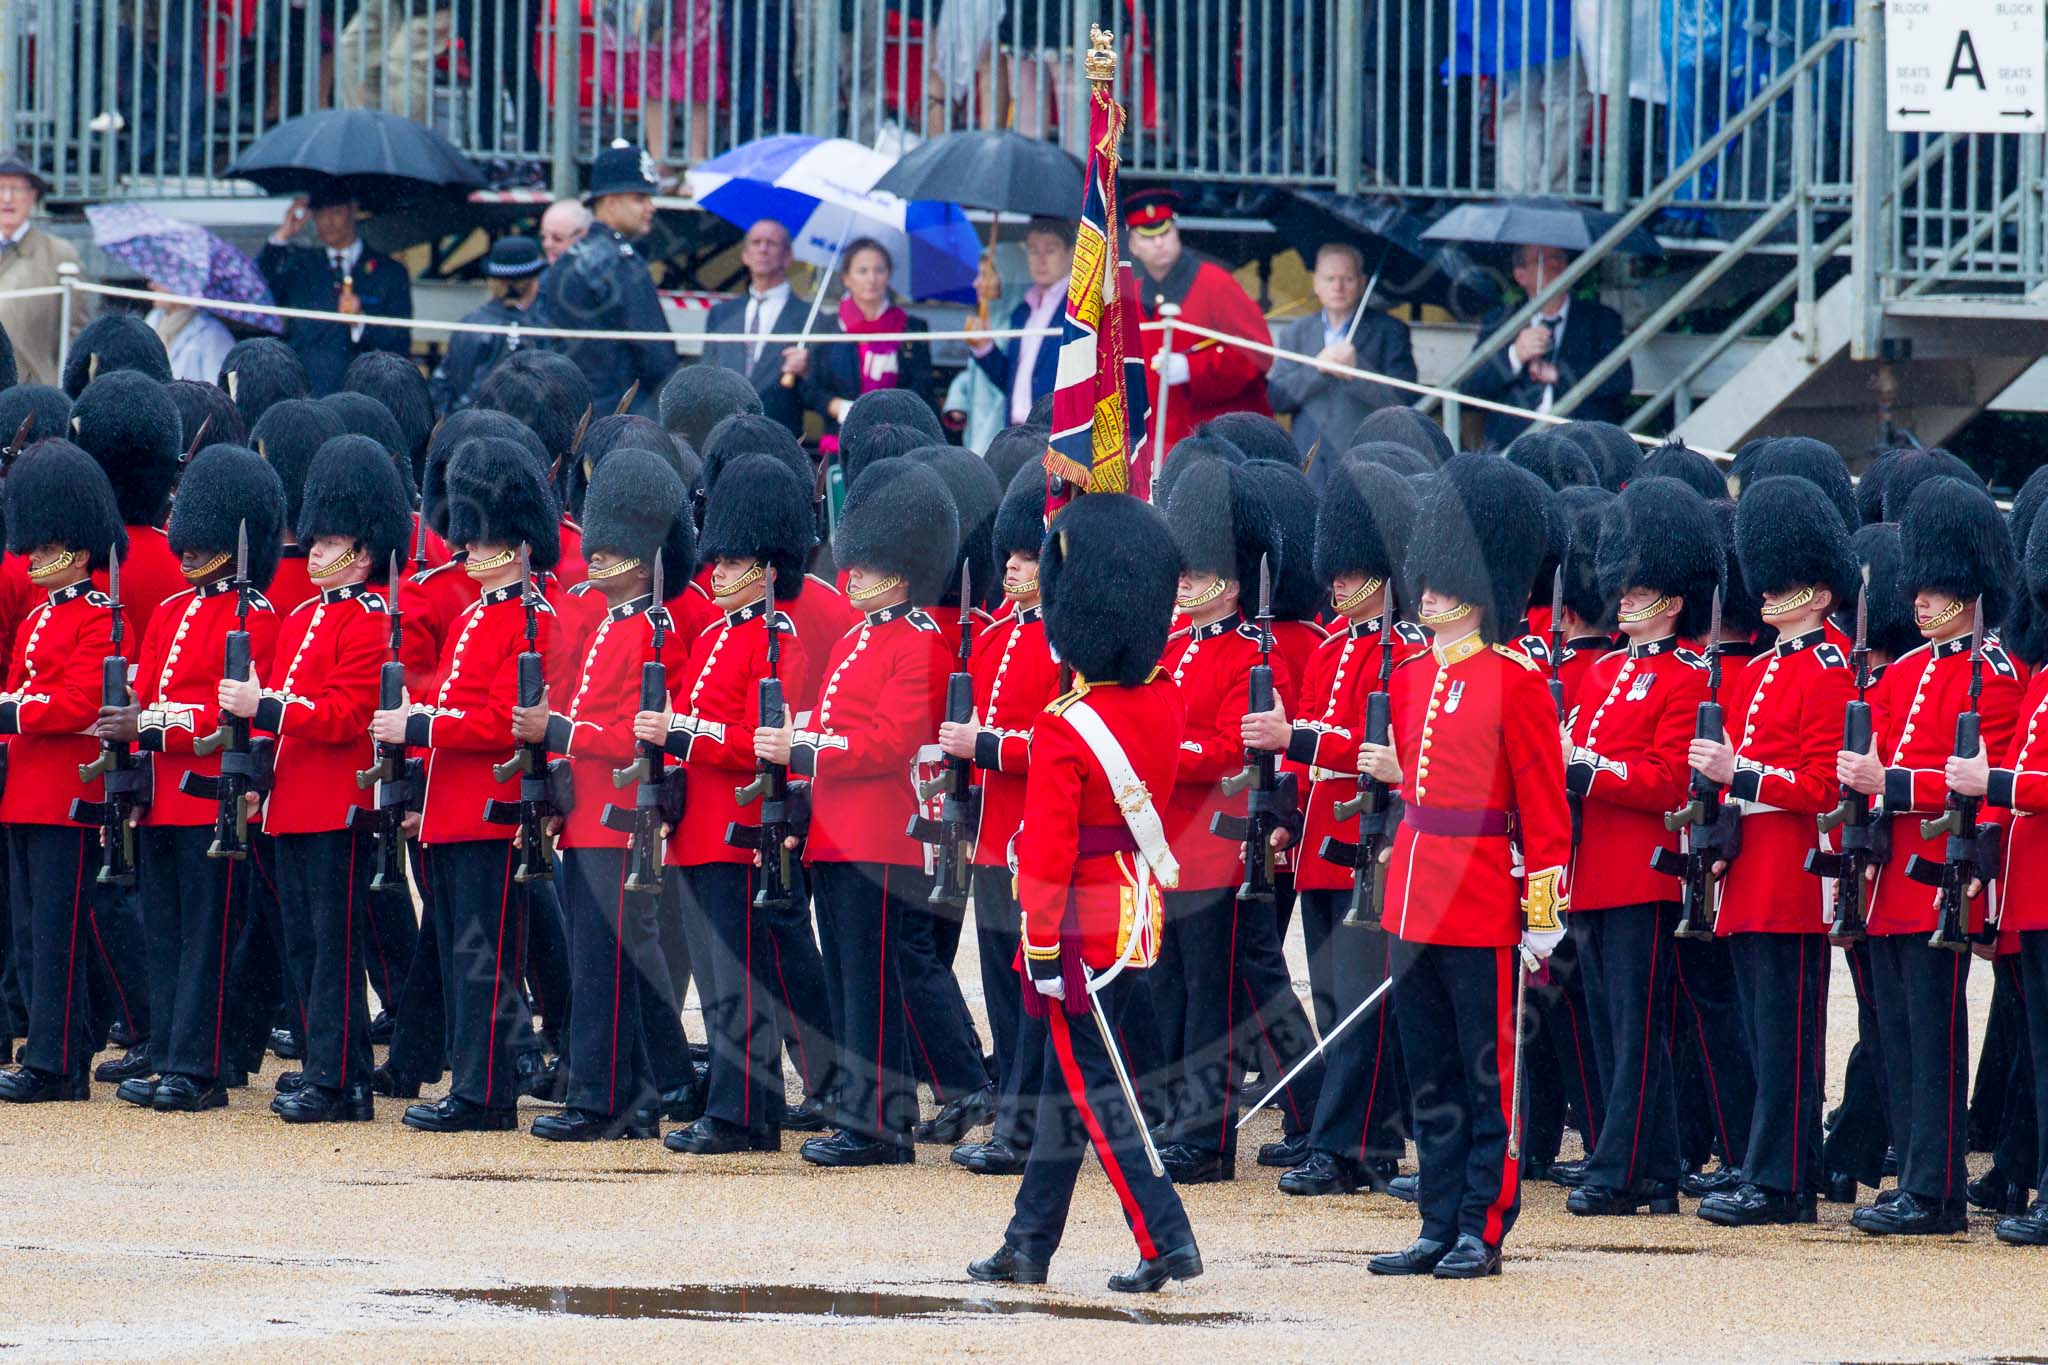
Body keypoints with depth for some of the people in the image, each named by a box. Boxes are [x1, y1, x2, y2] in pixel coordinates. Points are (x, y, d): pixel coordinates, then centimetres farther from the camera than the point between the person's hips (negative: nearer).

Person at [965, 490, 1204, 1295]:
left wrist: (1042, 947, -12)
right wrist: (1100, 494, 20)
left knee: (1090, 1086, 0)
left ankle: (1167, 1242, -7)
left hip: (1085, 927, -7)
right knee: (1064, 1077, 15)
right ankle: (1029, 1248, 23)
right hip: (1144, 918, 7)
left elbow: (1049, 851, -20)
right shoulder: (1166, 701, -1)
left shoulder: (1062, 732, -21)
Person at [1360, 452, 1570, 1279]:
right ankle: (1440, 1228, 15)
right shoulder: (1414, 677, 12)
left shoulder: (1515, 682, -9)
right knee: (1431, 1077, 10)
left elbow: (1544, 809, -9)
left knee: (1489, 1077, 0)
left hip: (1483, 906, -7)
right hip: (1415, 901, 7)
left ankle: (1483, 1233, 4)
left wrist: (1543, 919, -11)